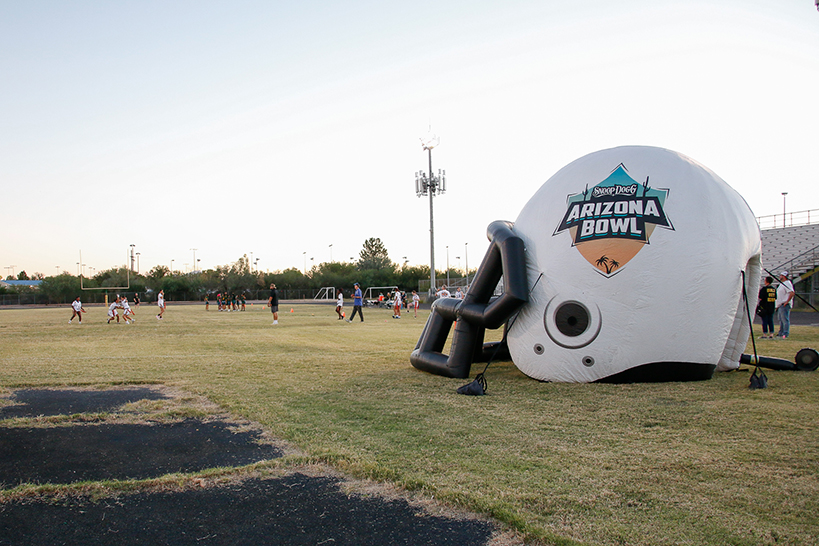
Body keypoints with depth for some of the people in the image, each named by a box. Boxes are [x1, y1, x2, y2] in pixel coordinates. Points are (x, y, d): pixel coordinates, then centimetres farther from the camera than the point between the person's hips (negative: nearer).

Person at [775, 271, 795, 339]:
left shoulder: (787, 283, -13)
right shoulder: (781, 284, 19)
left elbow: (792, 293, -26)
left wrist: (787, 302, -23)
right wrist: (777, 306, 20)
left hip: (784, 305, -11)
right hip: (780, 305, 11)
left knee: (785, 320, -11)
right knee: (781, 320, 15)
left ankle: (785, 334, -12)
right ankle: (781, 333, 21)